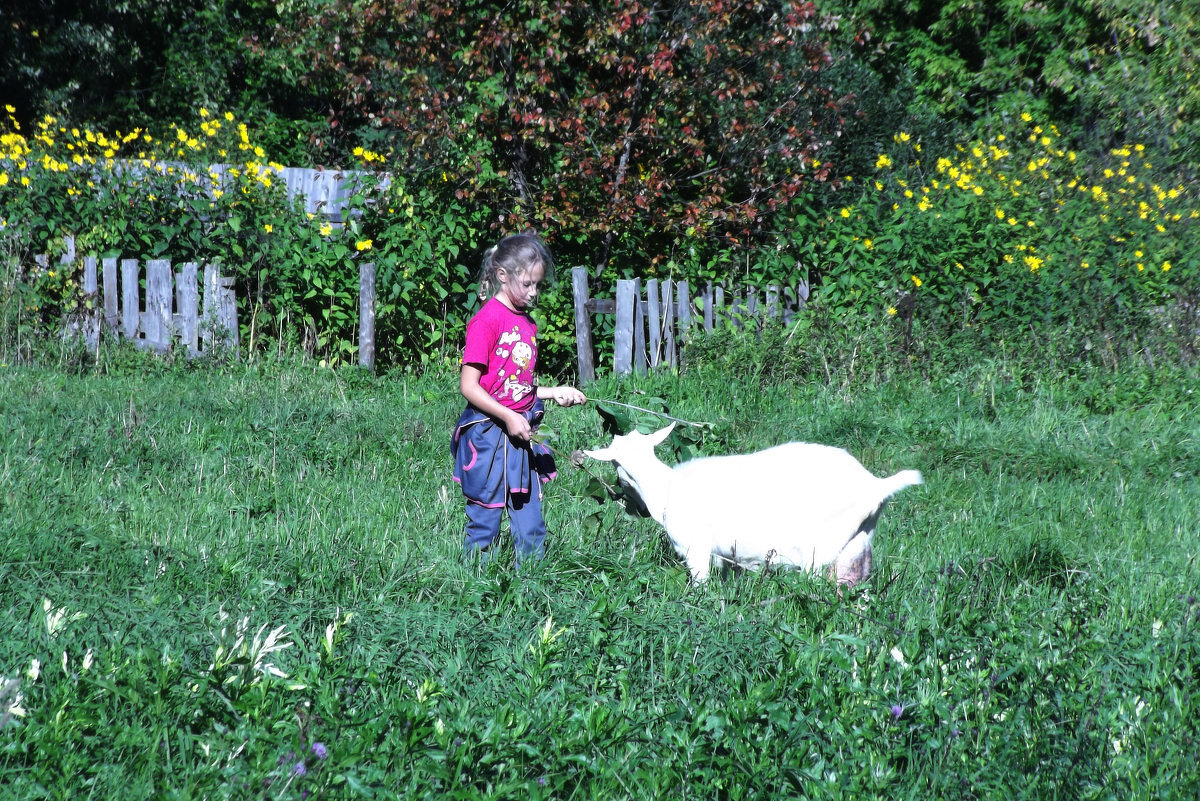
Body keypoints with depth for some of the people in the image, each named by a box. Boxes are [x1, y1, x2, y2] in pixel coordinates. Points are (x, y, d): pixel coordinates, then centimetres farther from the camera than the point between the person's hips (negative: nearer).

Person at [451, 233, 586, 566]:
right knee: (485, 519, 1)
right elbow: (469, 385, -16)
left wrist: (554, 393, 6)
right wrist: (508, 418, -19)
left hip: (522, 436, 7)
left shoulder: (527, 323, 11)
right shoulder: (487, 320, -13)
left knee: (529, 519, 10)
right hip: (489, 434, -7)